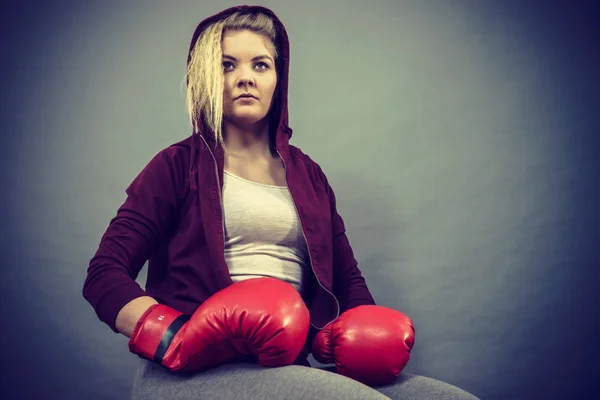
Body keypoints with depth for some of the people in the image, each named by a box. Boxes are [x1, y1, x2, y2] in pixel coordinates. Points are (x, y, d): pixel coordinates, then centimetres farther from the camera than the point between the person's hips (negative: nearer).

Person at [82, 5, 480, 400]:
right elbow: (104, 274, -1)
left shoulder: (309, 175, 20)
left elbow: (348, 279, 19)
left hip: (290, 366, 5)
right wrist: (175, 337, -20)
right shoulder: (180, 165, 7)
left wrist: (371, 336, -3)